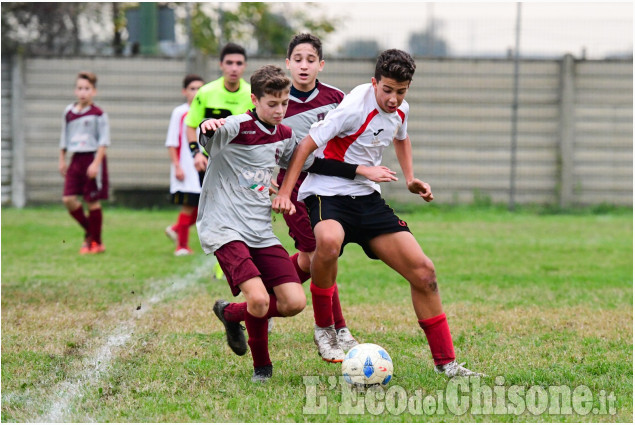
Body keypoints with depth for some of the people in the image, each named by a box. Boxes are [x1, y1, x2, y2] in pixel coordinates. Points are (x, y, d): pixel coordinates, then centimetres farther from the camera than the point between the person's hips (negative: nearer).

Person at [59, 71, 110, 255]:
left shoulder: (98, 114, -8)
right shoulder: (68, 112, 8)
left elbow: (104, 141, -9)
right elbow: (64, 138, 19)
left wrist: (96, 163, -16)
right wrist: (62, 160, 18)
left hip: (93, 158, -5)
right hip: (76, 159, 5)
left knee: (92, 201, 0)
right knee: (68, 199, -4)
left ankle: (96, 242, 13)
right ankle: (89, 231, 17)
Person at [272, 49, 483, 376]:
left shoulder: (400, 110, 4)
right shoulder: (355, 107, -19)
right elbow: (307, 145, -16)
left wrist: (410, 178, 16)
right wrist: (284, 193, -22)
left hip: (367, 197, 7)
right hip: (328, 194, -7)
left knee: (423, 271, -2)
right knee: (329, 241, -42)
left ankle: (445, 362, 10)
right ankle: (324, 328, -17)